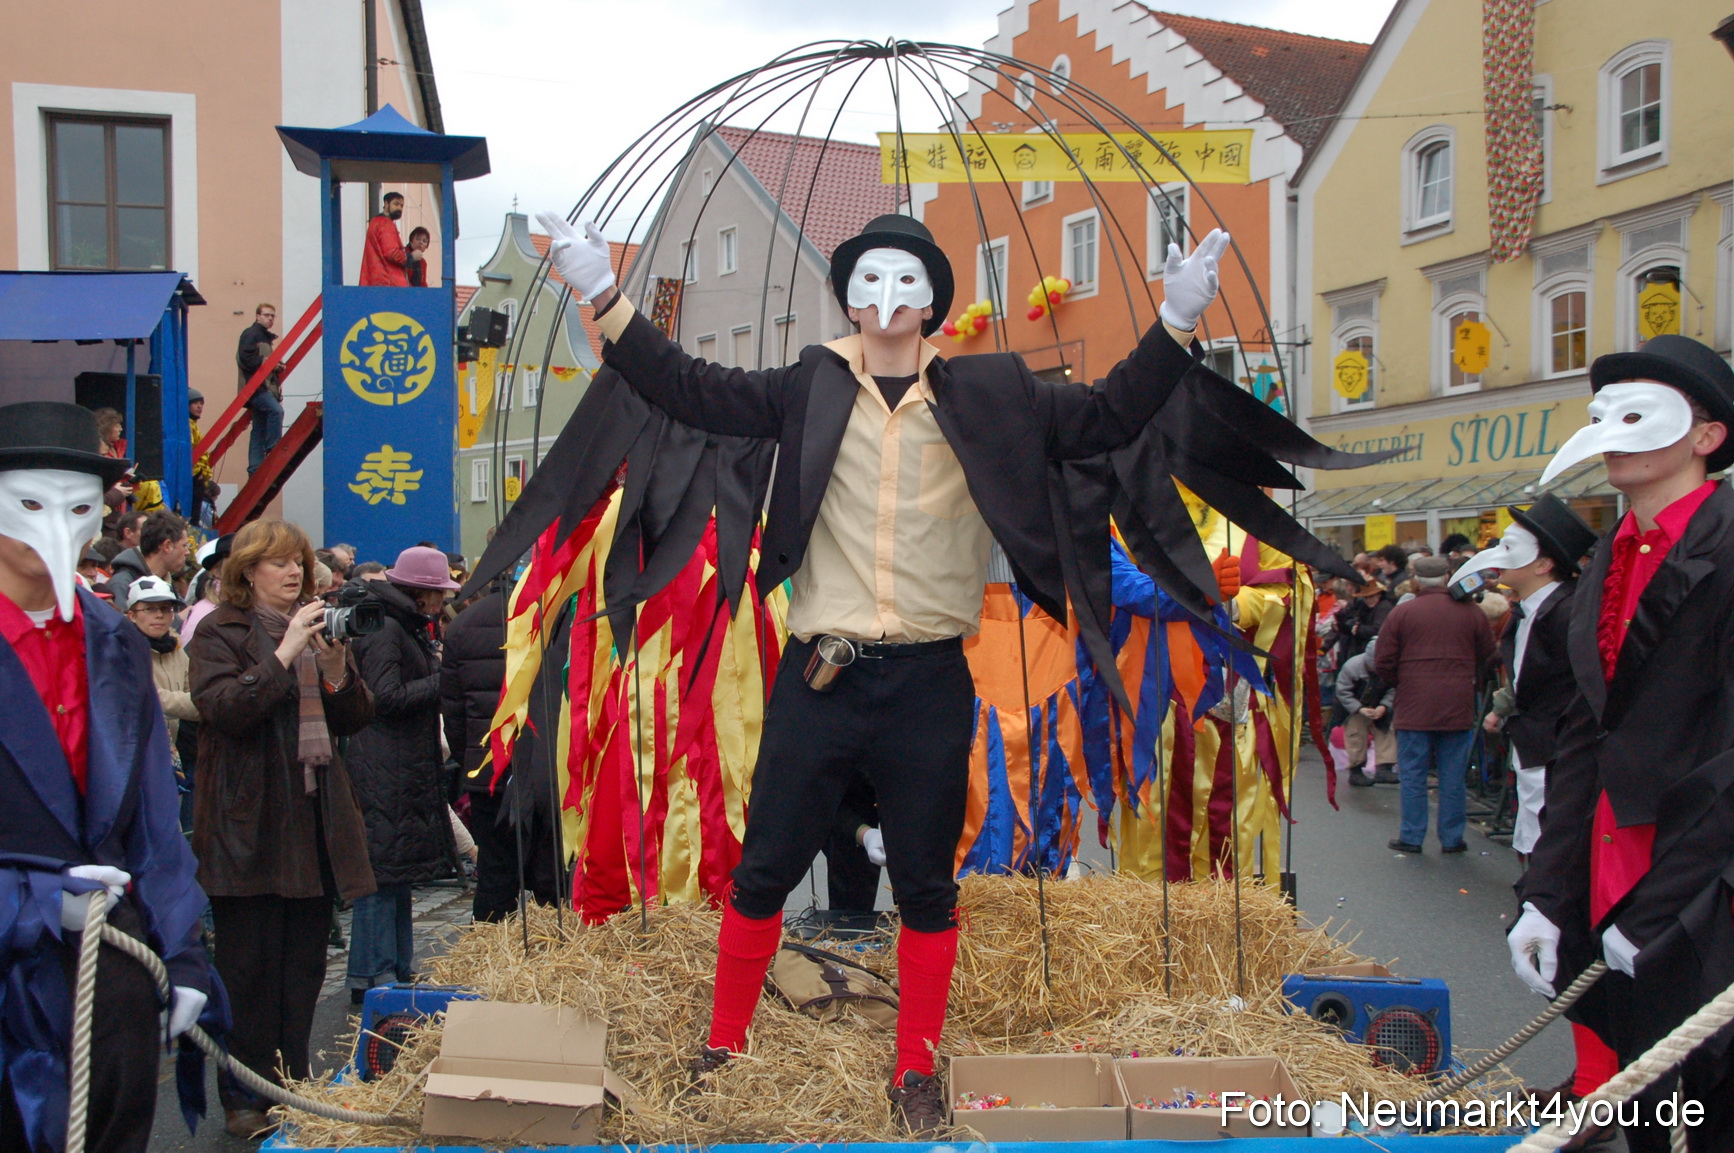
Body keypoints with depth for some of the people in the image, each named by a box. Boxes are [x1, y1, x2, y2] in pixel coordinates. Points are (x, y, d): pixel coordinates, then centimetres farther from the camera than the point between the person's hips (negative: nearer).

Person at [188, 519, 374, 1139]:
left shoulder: (319, 624, 15)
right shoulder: (220, 632, -2)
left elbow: (356, 718, 10)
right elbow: (221, 708, -18)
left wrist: (338, 669, -9)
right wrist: (283, 657, -24)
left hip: (315, 815, 5)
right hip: (250, 820, -5)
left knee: (306, 961, 10)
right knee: (250, 965, 0)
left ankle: (294, 1083, 21)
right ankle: (244, 1098, 12)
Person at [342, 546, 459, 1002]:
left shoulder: (407, 626, 17)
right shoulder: (384, 628, -14)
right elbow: (386, 698, -20)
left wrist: (440, 676, 8)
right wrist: (442, 679, -13)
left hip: (408, 769, 10)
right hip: (385, 771, -10)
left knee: (398, 871, 14)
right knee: (384, 867, -6)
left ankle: (396, 969, 21)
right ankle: (370, 977, 0)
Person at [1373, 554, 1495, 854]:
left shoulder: (1401, 612, -4)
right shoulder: (1471, 612, 1)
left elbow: (1383, 663, -2)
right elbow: (1488, 654, 11)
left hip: (1413, 707, -1)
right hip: (1458, 707, 2)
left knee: (1413, 775, 5)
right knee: (1452, 775, 8)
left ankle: (1411, 837, 8)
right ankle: (1452, 838, 12)